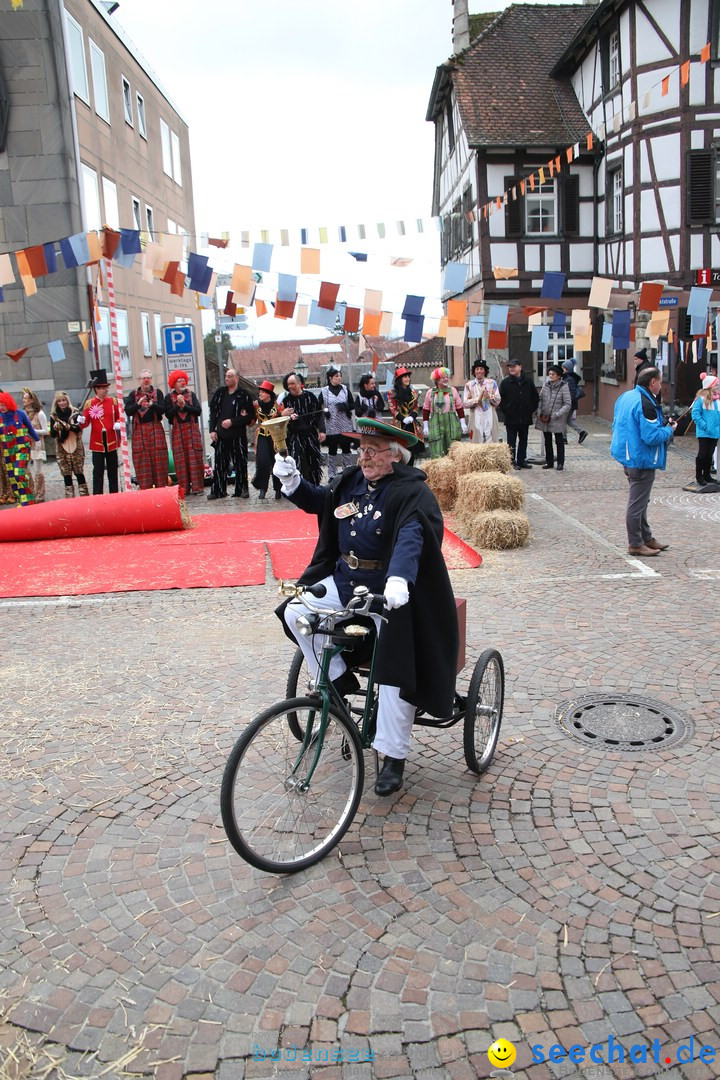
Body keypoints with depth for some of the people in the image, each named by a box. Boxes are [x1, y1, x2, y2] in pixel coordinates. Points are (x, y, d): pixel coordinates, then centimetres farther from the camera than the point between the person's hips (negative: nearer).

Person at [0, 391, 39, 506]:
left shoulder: (20, 413, -5)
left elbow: (30, 428, 7)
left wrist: (37, 440, 15)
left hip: (22, 449, -4)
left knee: (20, 474, -15)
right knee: (12, 478, 5)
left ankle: (27, 501, -8)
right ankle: (20, 501, 16)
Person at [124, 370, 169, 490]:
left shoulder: (157, 393, 8)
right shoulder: (133, 394, 10)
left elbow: (163, 409, -3)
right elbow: (127, 411, 0)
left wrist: (152, 405, -21)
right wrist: (138, 404, -16)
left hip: (155, 429, 0)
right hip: (139, 430, 1)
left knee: (158, 458, -3)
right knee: (142, 459, -2)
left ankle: (161, 487, 3)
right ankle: (145, 488, 1)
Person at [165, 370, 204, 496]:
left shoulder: (191, 394, 8)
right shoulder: (169, 397, 6)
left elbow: (198, 411, -3)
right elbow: (168, 414, -4)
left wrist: (184, 405, -11)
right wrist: (178, 405, -14)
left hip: (192, 429, 0)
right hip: (177, 430, 0)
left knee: (195, 458, -3)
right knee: (180, 459, -1)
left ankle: (197, 487, 0)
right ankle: (184, 488, 3)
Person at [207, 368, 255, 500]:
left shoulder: (244, 395, -5)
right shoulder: (220, 392, 9)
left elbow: (250, 416, -8)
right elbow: (213, 411, 12)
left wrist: (232, 422, -13)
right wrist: (212, 430, 4)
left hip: (238, 435, -4)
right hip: (221, 435, 4)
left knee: (240, 464, 3)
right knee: (220, 464, 5)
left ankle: (242, 489, 13)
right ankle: (218, 490, 11)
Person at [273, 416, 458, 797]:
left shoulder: (411, 492, -14)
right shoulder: (352, 480, 8)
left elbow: (411, 537, -30)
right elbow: (320, 500, 22)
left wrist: (398, 579, -48)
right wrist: (293, 482, 1)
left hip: (389, 590, -6)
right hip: (344, 580, 7)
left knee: (395, 667, -12)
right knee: (295, 612, -12)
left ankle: (393, 756, 1)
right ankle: (338, 680, 7)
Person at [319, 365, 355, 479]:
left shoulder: (345, 389, 5)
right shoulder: (324, 391, 0)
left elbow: (352, 405, 8)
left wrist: (346, 406, -12)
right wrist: (324, 411, -13)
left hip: (345, 426, 1)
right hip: (331, 426, -1)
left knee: (346, 449, 6)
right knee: (332, 450, 5)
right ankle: (332, 475, 12)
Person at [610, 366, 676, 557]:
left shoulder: (625, 397, 7)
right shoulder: (646, 405, -23)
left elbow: (616, 425, 17)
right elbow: (651, 436, -27)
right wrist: (669, 430, -8)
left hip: (629, 458, 10)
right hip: (642, 461, -10)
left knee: (639, 501, 20)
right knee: (637, 503, 0)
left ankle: (646, 537, 32)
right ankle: (635, 544, 11)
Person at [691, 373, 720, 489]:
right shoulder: (701, 398, -11)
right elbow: (695, 414, -13)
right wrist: (705, 426, -17)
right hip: (704, 433, -5)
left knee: (709, 455, 13)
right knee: (703, 454, 0)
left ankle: (706, 475, 23)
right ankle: (699, 477, 11)